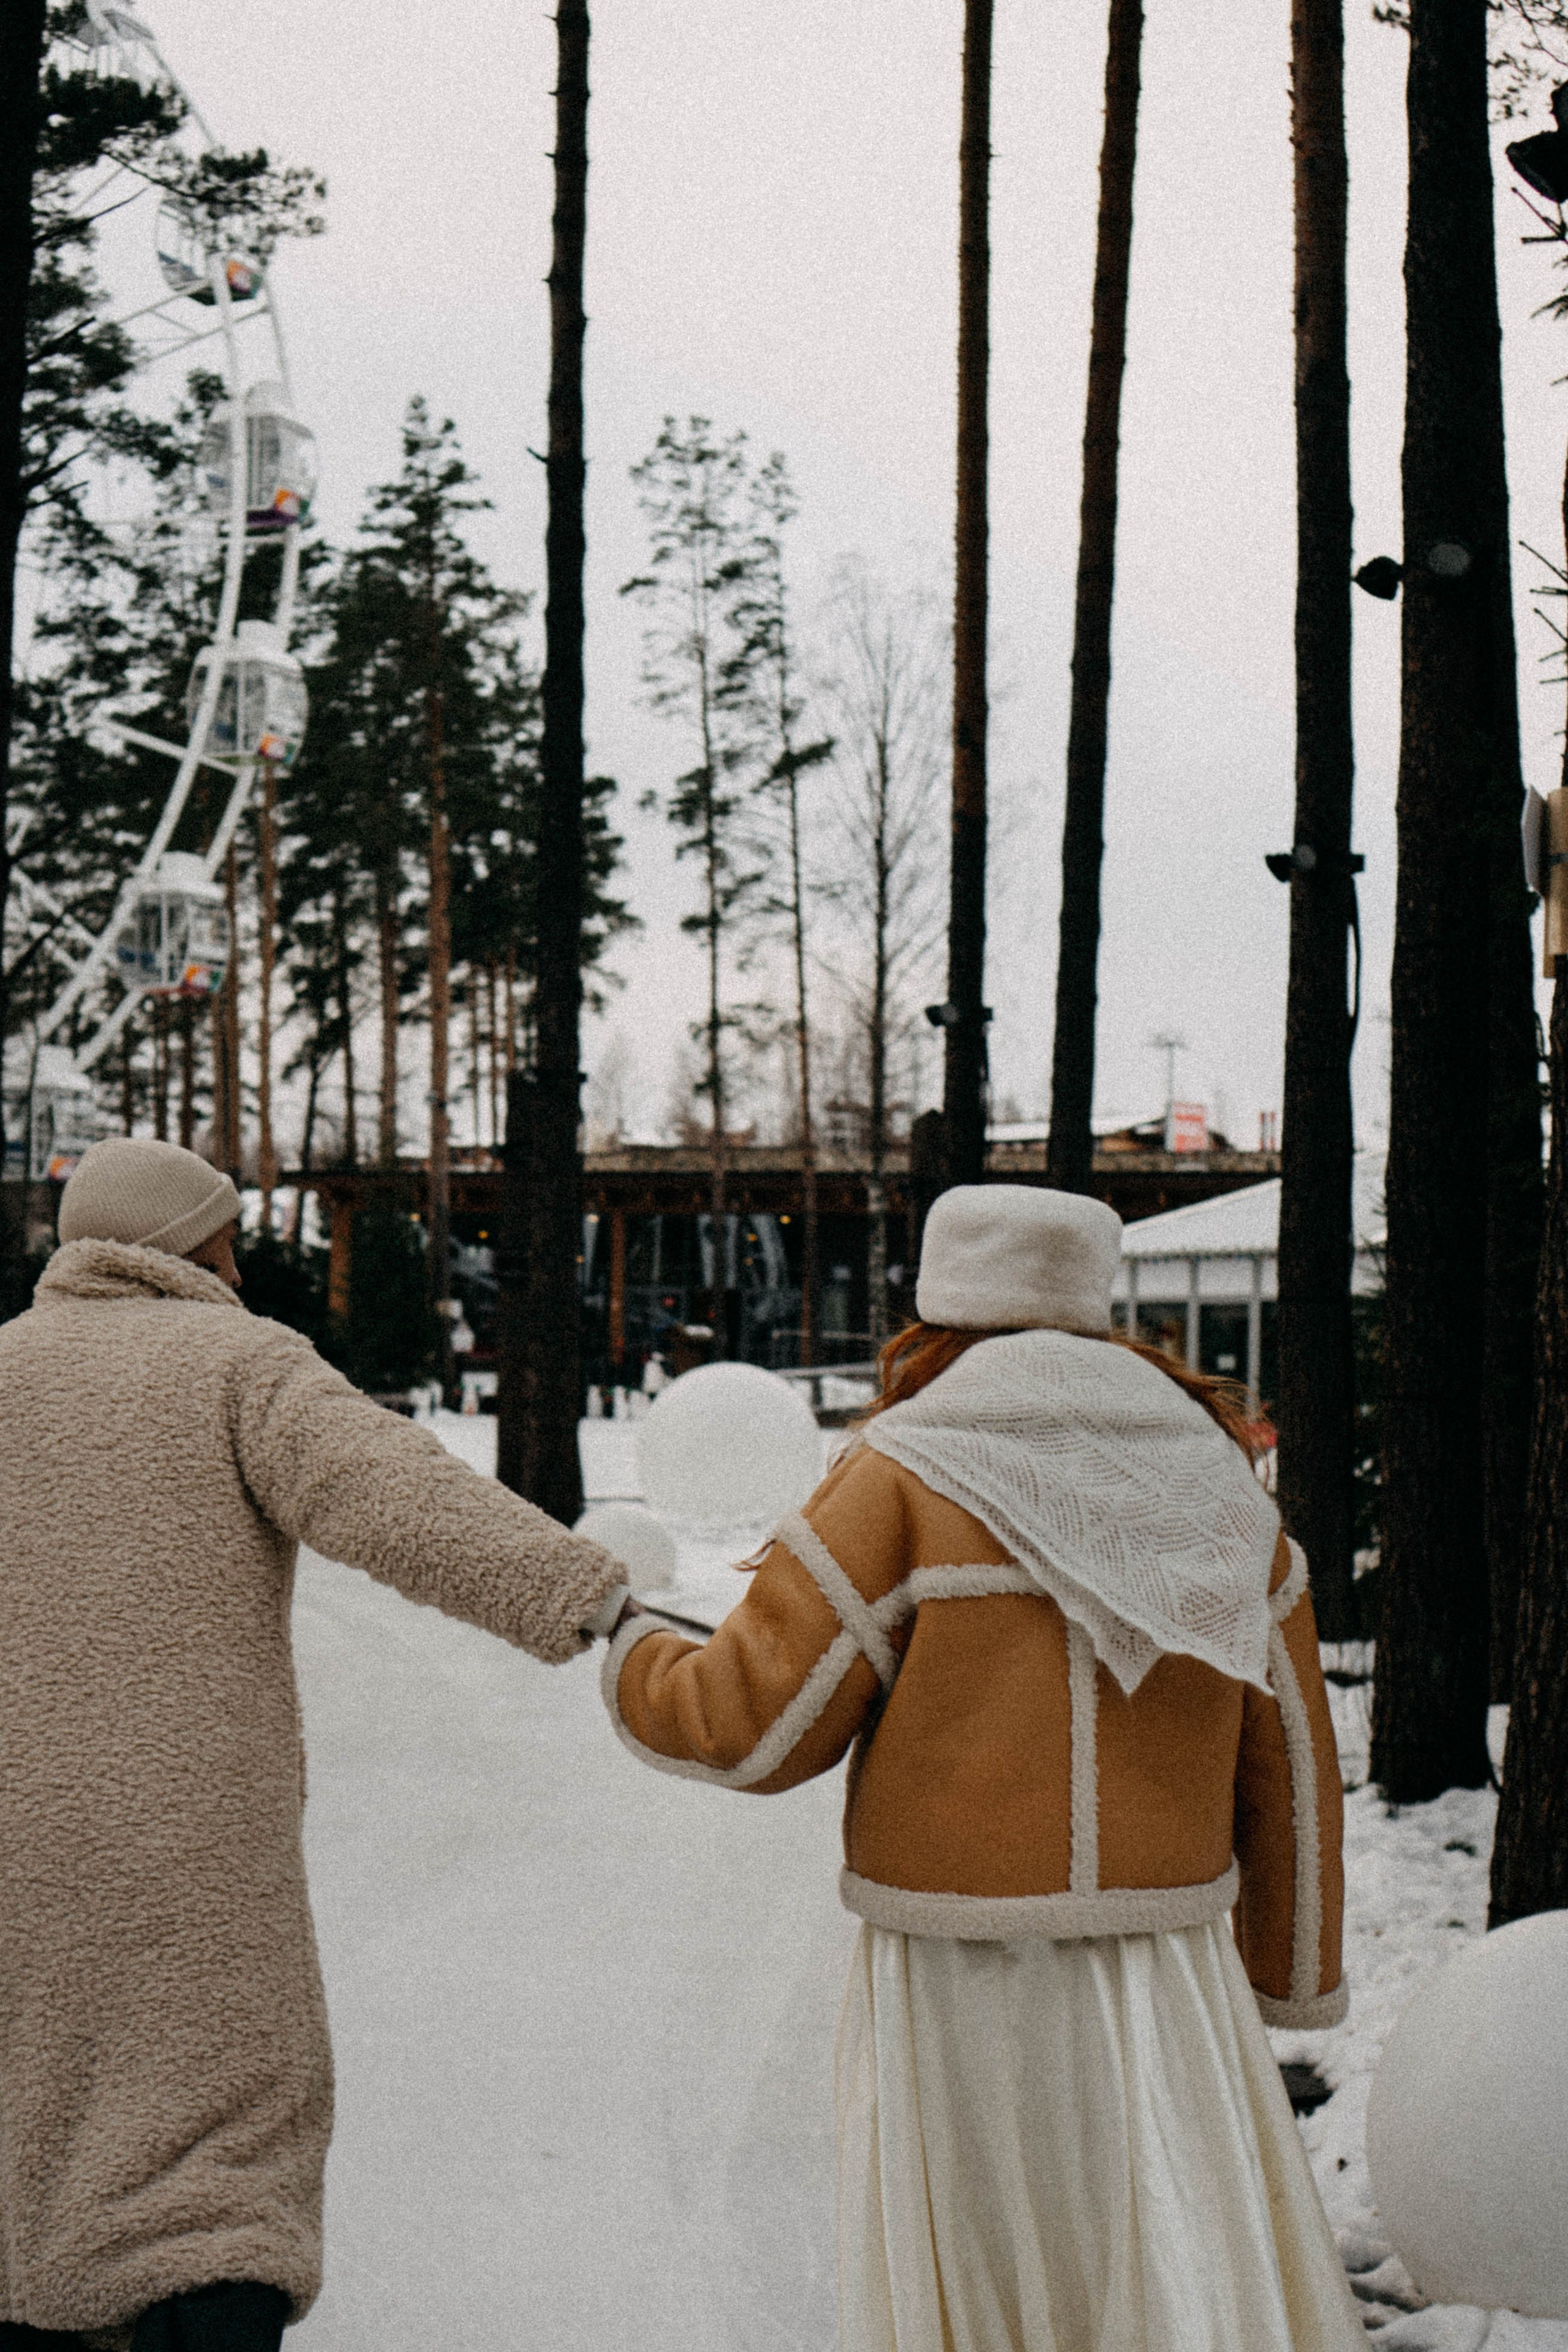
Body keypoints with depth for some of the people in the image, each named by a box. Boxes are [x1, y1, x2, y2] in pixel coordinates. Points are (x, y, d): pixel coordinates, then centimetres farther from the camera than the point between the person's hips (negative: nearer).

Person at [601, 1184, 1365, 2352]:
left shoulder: (908, 1475, -6)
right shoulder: (1213, 1478, 8)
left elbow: (758, 1724, -7)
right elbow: (1289, 1759, 12)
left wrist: (629, 1653, 12)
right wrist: (1294, 1973, 21)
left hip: (963, 1986, -3)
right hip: (1167, 1979, 4)